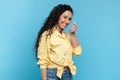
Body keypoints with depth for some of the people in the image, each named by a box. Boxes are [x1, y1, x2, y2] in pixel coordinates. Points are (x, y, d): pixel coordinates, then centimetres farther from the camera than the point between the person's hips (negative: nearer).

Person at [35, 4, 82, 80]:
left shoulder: (67, 36, 11)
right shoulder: (47, 35, -9)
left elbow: (77, 52, 2)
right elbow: (42, 60, -11)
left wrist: (72, 34, -2)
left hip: (67, 73, 6)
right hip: (52, 73, -6)